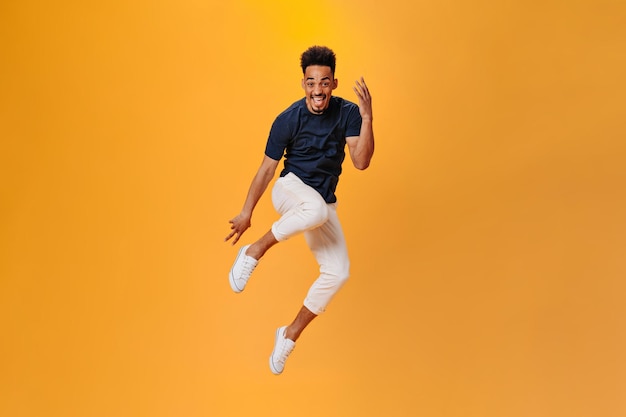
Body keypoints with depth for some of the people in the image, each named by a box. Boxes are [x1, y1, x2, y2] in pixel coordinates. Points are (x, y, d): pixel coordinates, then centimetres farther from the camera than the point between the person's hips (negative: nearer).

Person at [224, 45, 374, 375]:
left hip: (324, 205, 4)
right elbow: (267, 168, -5)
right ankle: (254, 251, -20)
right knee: (317, 207, -41)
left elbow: (361, 162, -17)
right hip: (290, 189, -4)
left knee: (338, 272, -10)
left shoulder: (347, 113, -7)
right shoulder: (288, 120, -12)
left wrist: (367, 117, -29)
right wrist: (246, 212, -5)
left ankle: (290, 334, 7)